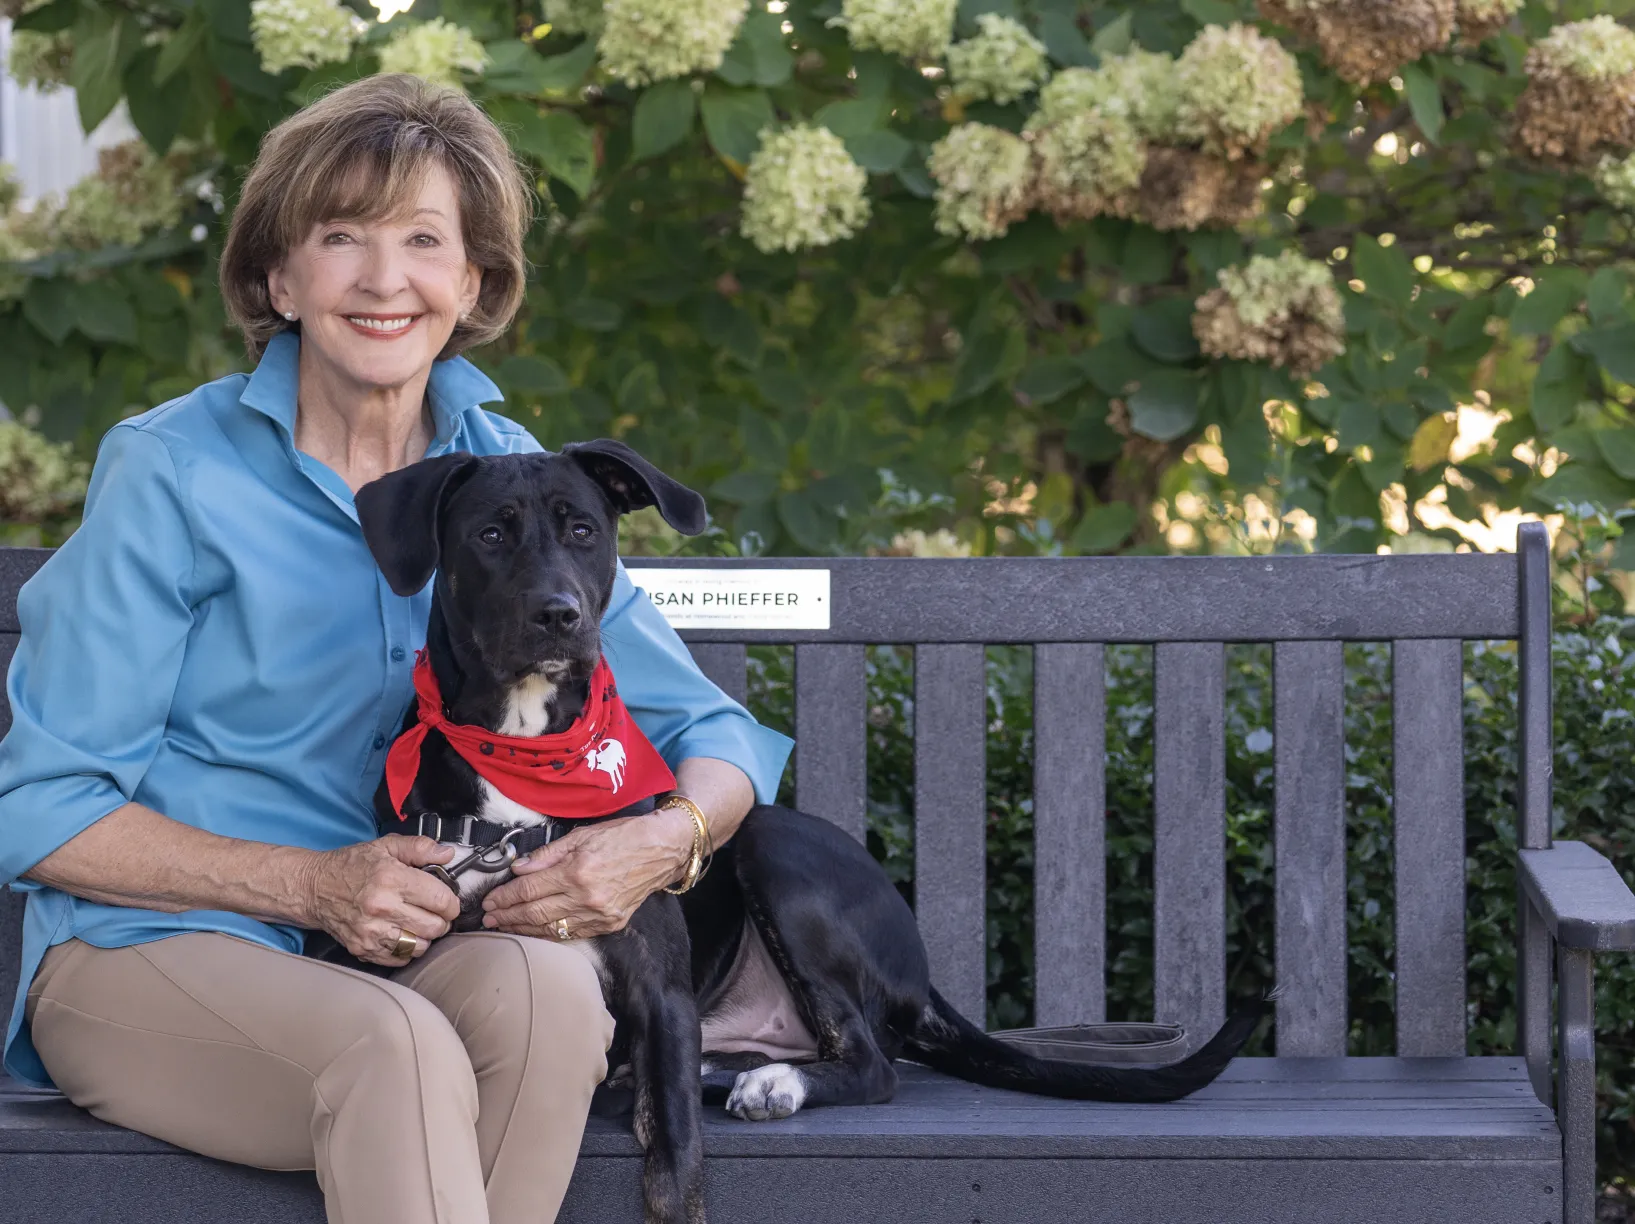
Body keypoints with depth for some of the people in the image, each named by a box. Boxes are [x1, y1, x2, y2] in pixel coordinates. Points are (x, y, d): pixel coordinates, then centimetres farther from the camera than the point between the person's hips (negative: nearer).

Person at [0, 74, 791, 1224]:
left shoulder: (509, 479, 7)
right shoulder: (176, 472, -5)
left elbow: (718, 735, 9)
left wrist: (667, 838, -16)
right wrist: (314, 887, -19)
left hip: (393, 954, 4)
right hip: (148, 953, -4)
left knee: (545, 985, -31)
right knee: (395, 1047, -36)